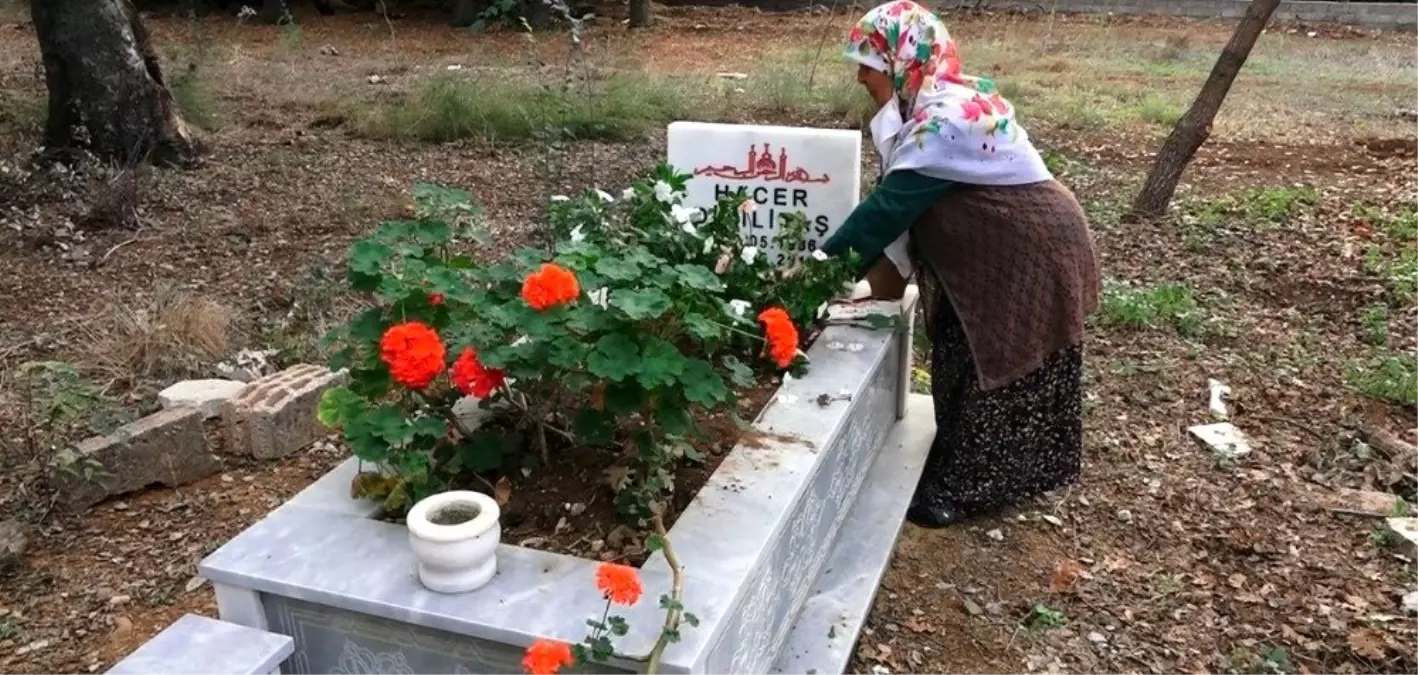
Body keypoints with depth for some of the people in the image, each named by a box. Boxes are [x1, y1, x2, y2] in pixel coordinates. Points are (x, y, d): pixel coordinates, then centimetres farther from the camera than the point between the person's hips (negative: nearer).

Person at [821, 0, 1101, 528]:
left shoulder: (947, 120, -28)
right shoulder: (934, 105, 3)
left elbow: (890, 204, -26)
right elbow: (906, 204, 5)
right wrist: (880, 269, -2)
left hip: (1031, 257, -9)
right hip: (995, 255, 9)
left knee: (996, 378, 2)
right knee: (962, 366, 15)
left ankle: (960, 492, 14)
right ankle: (959, 478, 30)